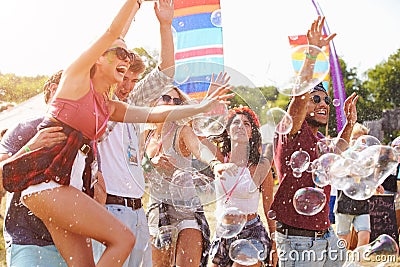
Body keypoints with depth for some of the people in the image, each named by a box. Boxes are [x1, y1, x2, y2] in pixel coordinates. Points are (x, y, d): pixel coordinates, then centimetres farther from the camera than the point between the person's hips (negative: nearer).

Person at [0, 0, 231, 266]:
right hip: (47, 181, -8)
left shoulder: (109, 107, 19)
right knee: (123, 238, -12)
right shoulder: (77, 76, 0)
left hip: (66, 185, 8)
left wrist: (201, 107, 19)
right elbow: (113, 32, -6)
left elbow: (156, 114, 22)